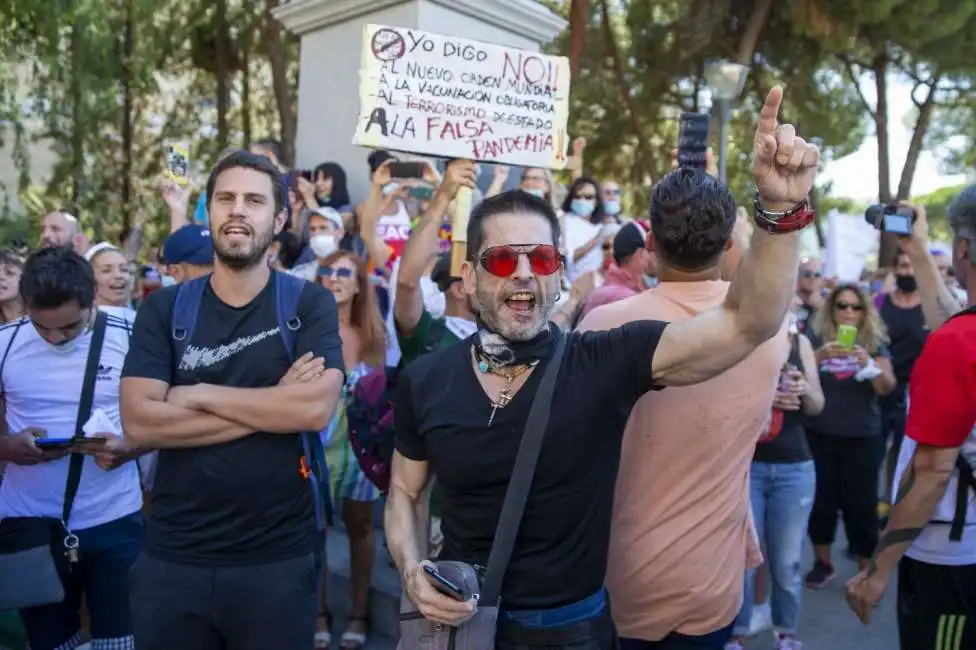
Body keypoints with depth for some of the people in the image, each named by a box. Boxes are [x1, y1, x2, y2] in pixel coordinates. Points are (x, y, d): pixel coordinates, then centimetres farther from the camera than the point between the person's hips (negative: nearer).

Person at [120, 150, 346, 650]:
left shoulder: (310, 303, -4)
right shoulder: (163, 309, 2)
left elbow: (317, 408, -18)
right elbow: (138, 421, -10)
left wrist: (199, 394, -11)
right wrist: (273, 403, -14)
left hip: (277, 557, -2)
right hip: (172, 555, 2)